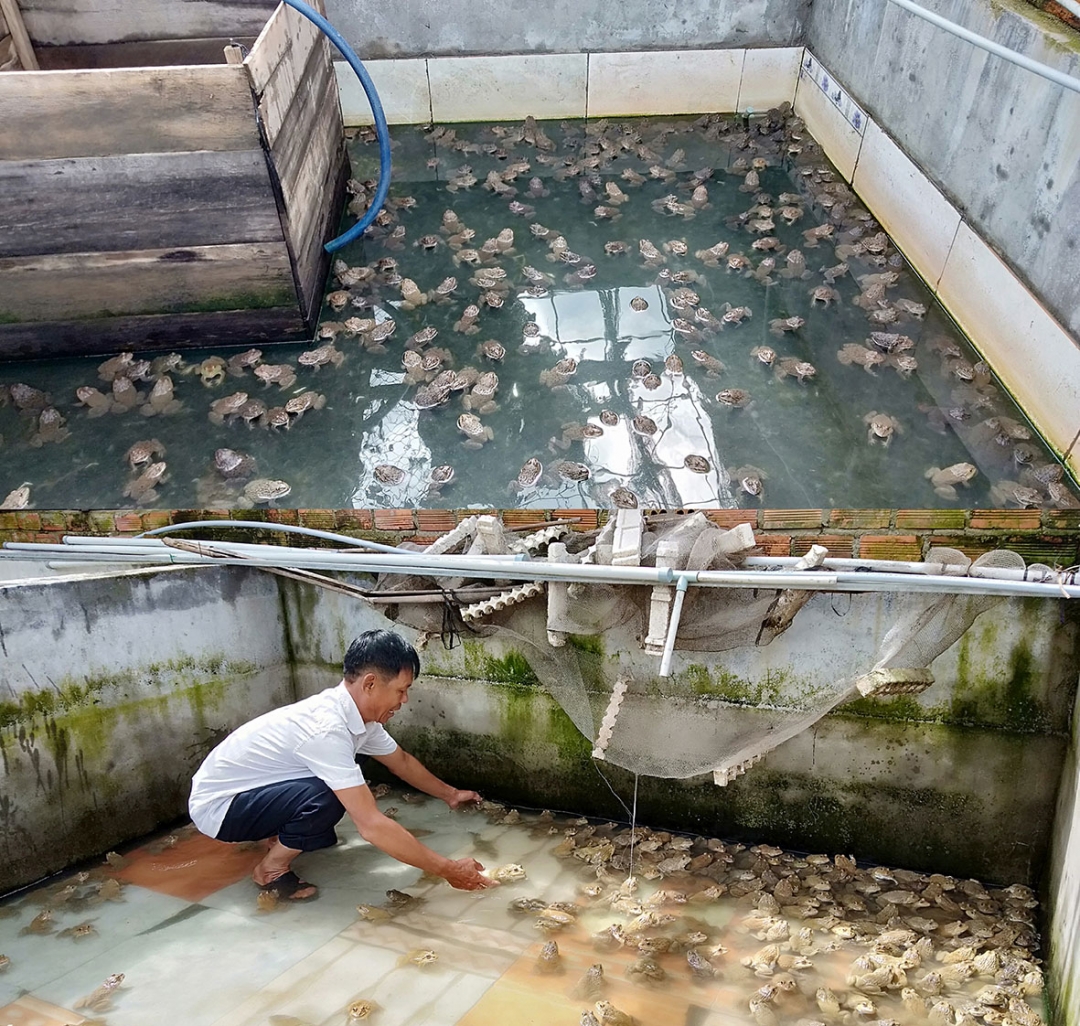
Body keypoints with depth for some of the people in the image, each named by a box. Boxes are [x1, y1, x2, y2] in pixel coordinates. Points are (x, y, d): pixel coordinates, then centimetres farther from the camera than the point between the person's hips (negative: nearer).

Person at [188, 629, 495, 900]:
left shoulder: (357, 712, -6)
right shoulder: (326, 728, -34)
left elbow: (401, 761, 16)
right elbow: (372, 825, -36)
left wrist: (450, 794, 24)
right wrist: (447, 869, -30)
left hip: (259, 790, 9)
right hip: (215, 805, -9)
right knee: (327, 796, -30)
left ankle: (286, 839, 17)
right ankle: (272, 869, -6)